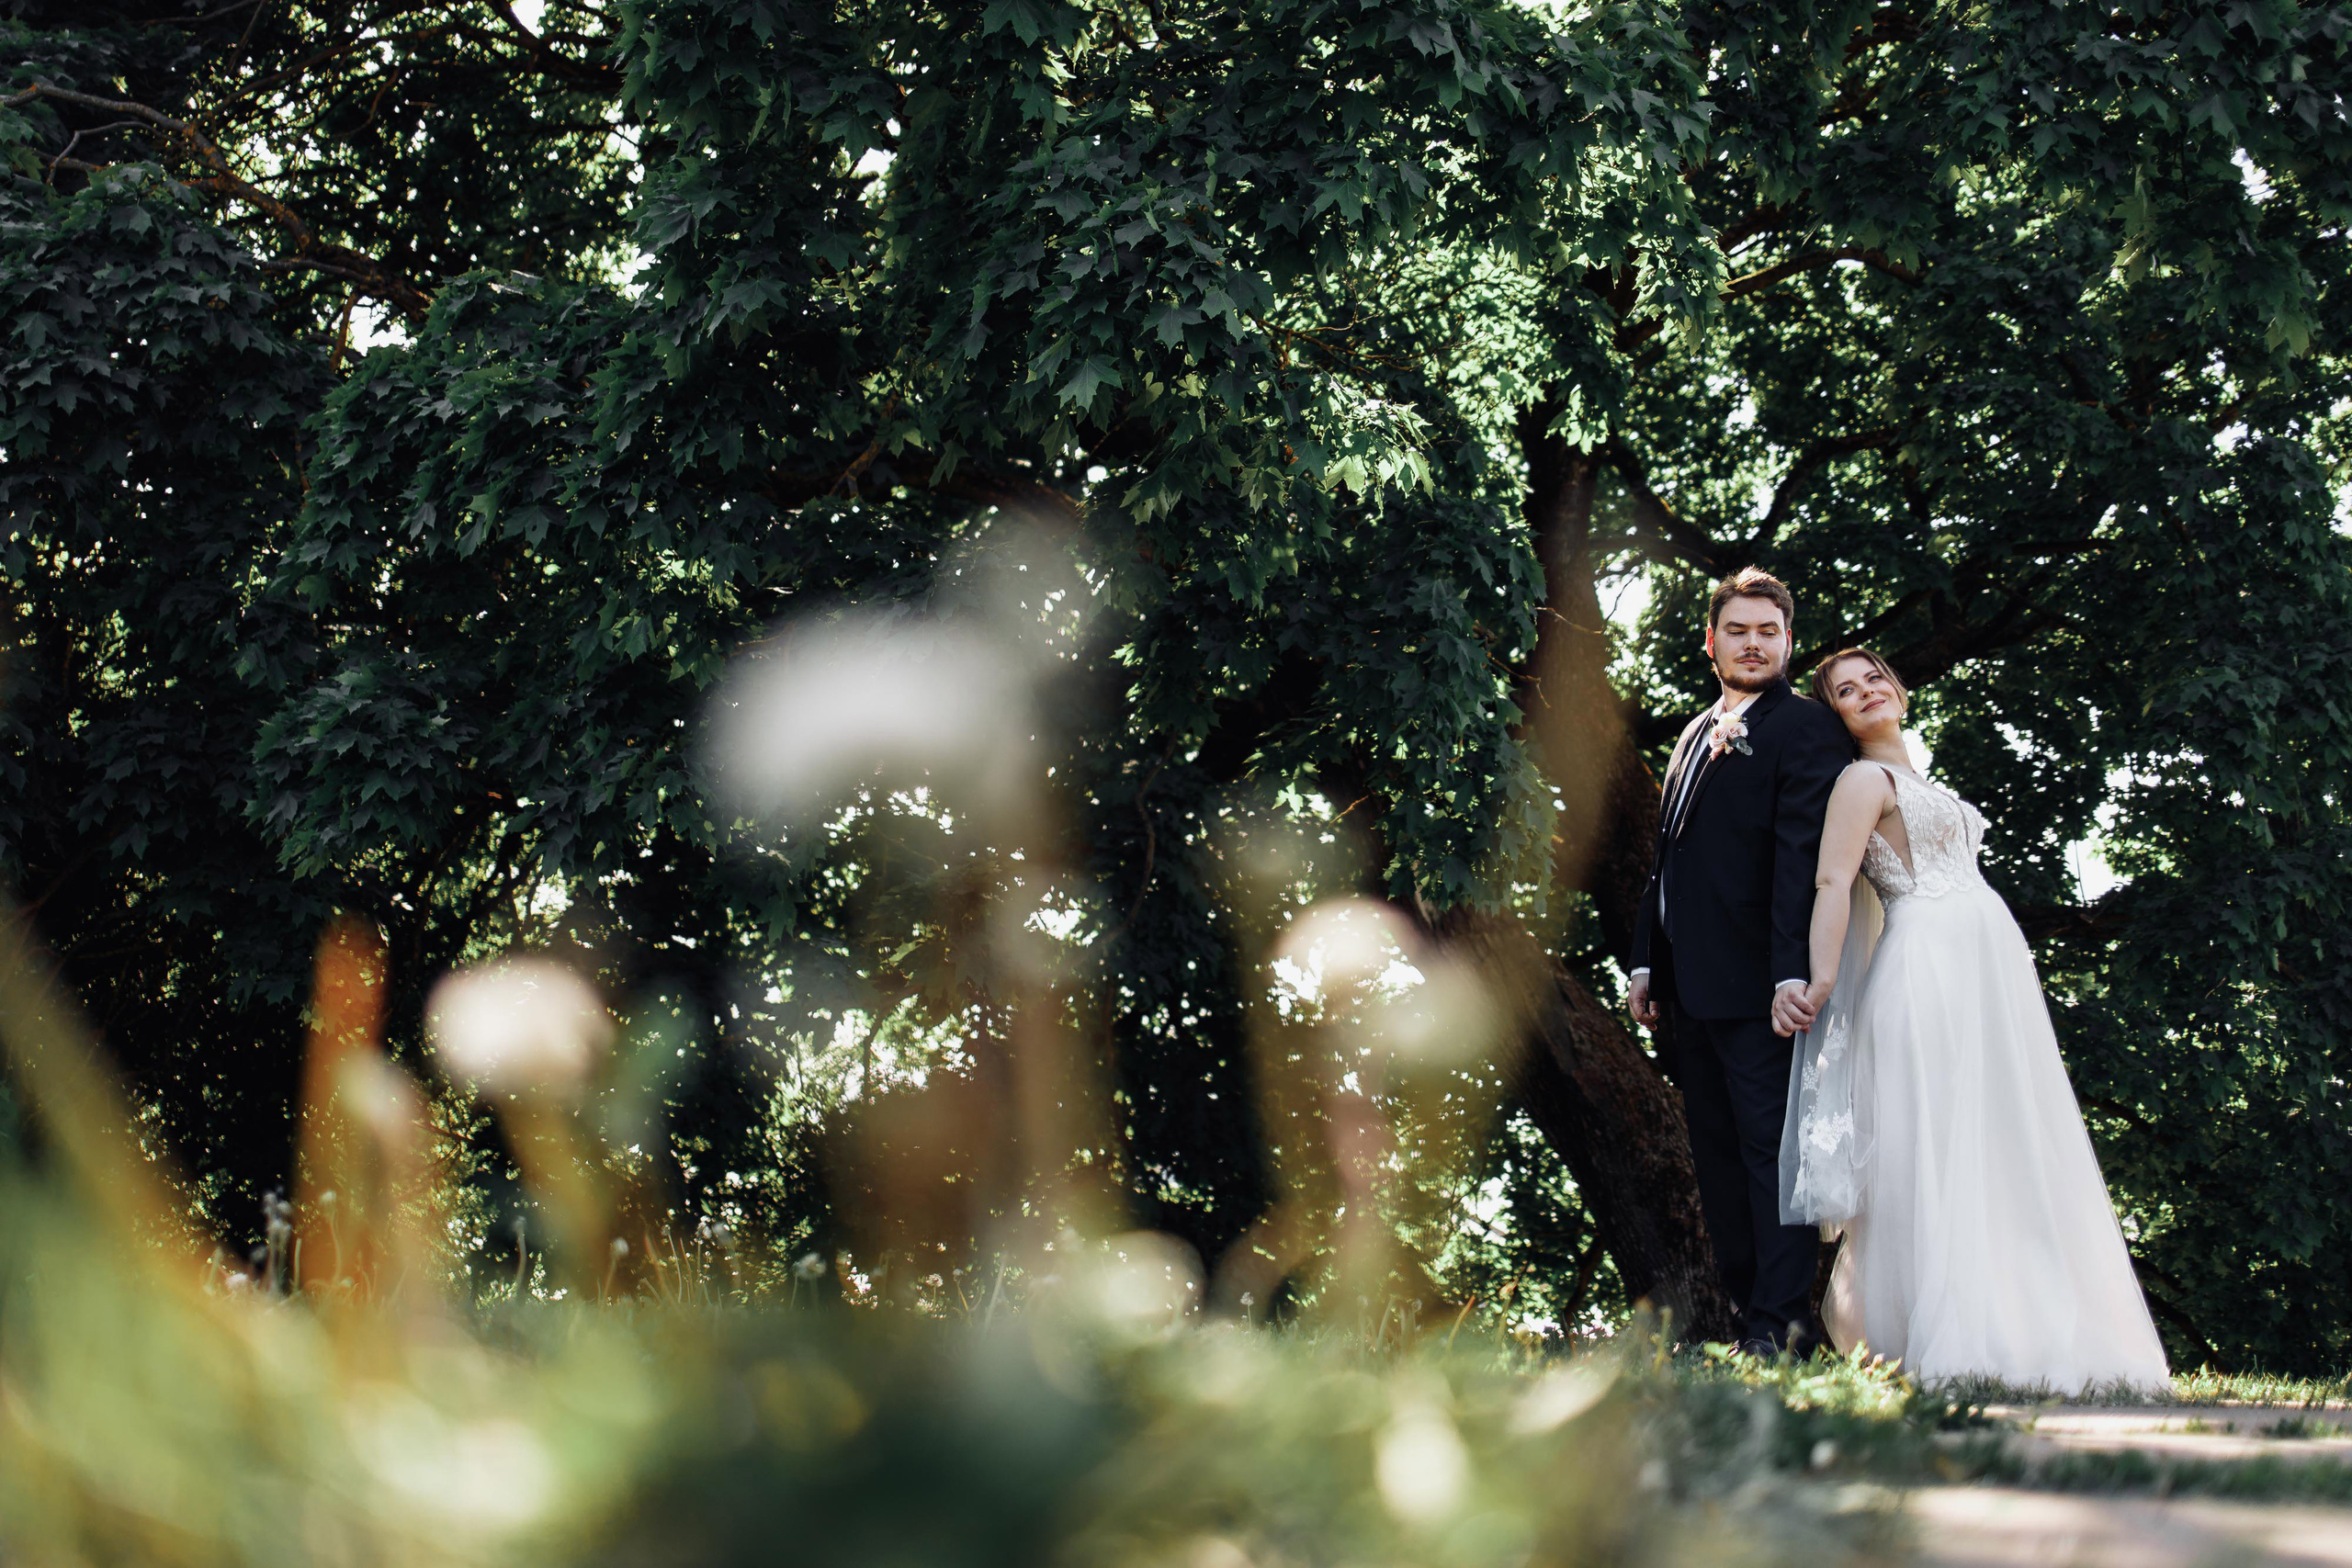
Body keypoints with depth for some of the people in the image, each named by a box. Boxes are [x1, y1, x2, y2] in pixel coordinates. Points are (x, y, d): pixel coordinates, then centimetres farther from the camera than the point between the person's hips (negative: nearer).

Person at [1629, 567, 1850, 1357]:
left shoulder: (1803, 729, -6)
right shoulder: (1695, 735, 20)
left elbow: (1802, 856, -16)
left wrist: (1794, 971, -24)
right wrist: (1647, 961, 18)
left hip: (1756, 986, -9)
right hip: (1691, 987, 9)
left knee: (1772, 1147, -7)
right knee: (1716, 1155, 11)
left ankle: (1783, 1321, -5)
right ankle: (1746, 1308, 16)